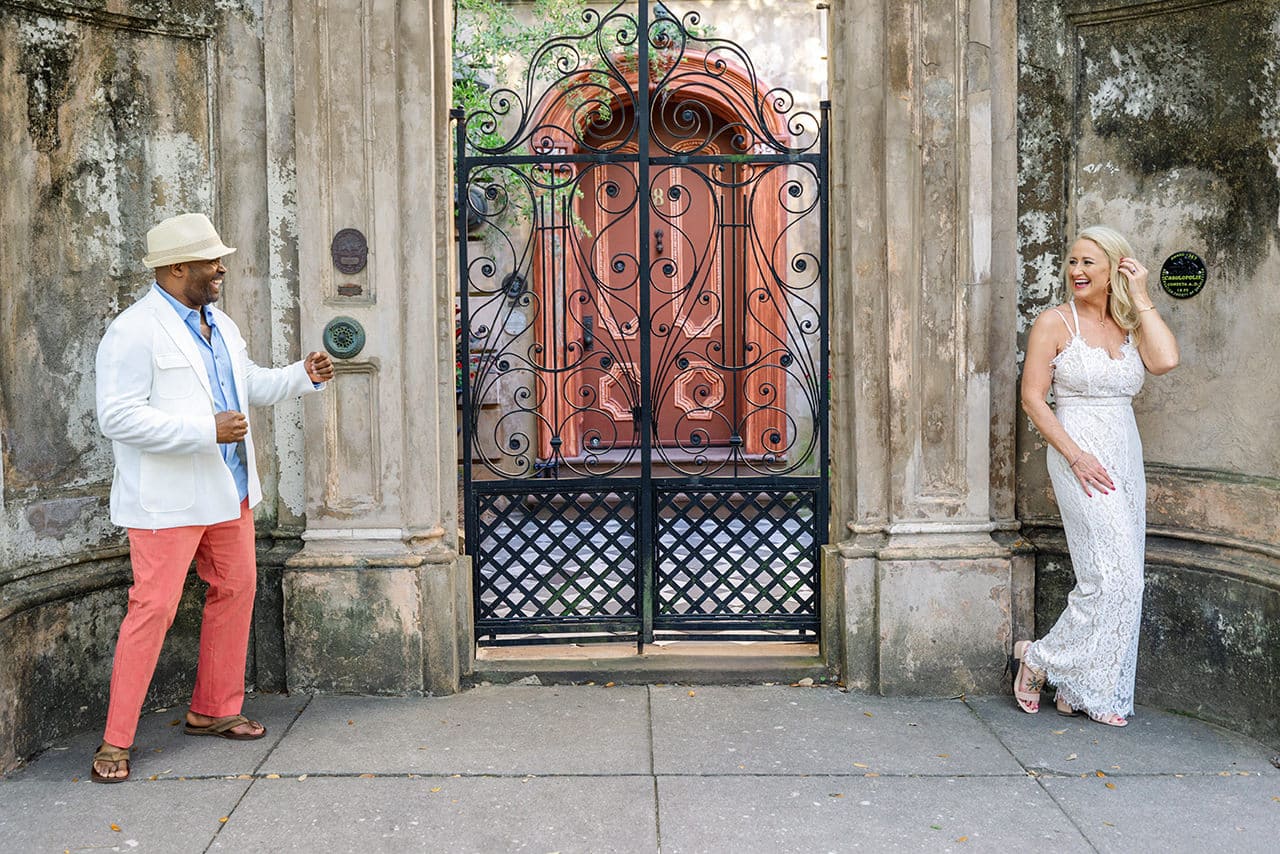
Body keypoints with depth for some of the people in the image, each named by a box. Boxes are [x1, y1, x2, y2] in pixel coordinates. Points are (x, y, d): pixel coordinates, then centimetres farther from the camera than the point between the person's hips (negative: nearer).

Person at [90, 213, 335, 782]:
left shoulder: (219, 325, 13)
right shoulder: (134, 332, -14)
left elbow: (252, 384, 26)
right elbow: (118, 417, -20)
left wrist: (303, 375, 8)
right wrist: (207, 429, -24)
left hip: (229, 492, 9)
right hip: (167, 501, -8)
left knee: (236, 591, 12)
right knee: (153, 608, -7)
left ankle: (215, 710, 28)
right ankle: (115, 741, 5)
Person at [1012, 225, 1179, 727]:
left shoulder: (1128, 325, 11)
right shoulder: (1056, 322, -3)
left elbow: (1166, 361, -9)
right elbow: (1032, 397, -7)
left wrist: (1140, 298, -3)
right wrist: (1075, 455, -15)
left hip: (1126, 458, 6)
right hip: (1079, 455, -6)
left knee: (1119, 581, 6)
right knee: (1113, 576, -11)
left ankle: (1084, 693, 16)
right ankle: (1041, 659, 7)